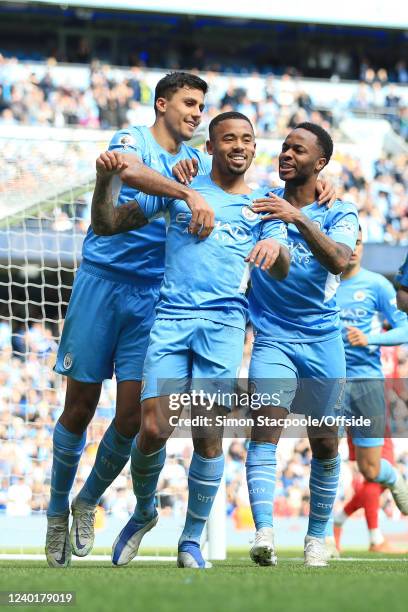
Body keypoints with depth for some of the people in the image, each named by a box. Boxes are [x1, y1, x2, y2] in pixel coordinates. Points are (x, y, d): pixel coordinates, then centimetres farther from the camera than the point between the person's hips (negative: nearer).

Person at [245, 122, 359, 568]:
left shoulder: (339, 213, 1)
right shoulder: (261, 204, 7)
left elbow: (339, 260, -18)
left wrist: (299, 218, -31)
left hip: (322, 338, 0)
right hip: (272, 335, 0)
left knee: (324, 442, 5)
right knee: (265, 426, -20)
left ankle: (317, 536, 20)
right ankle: (263, 532, -31)